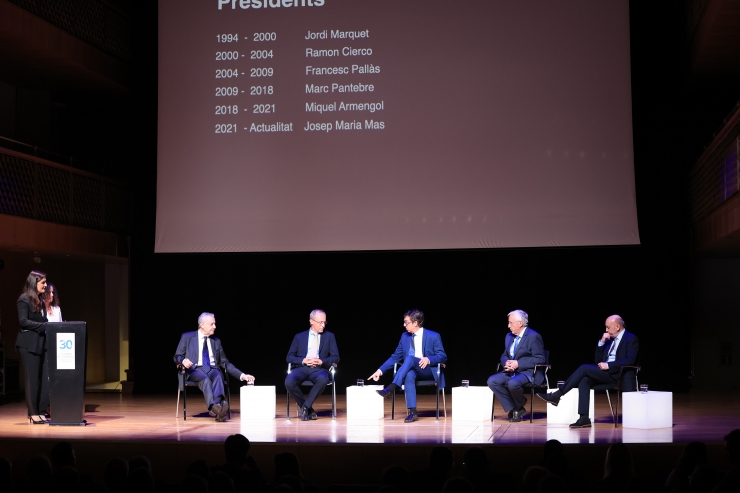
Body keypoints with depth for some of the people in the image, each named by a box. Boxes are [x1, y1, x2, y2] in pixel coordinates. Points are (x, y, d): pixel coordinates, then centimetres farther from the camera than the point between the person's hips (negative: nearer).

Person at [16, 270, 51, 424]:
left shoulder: (40, 300, 16)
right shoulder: (24, 299, -8)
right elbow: (23, 321, -16)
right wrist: (45, 326, -19)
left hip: (41, 343, 7)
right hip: (29, 344, -7)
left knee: (45, 378, 1)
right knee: (32, 379, -2)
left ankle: (41, 411, 7)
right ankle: (33, 413, 5)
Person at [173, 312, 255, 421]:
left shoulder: (216, 341, 19)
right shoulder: (187, 337, 10)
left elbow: (225, 363, 20)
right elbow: (177, 357, 10)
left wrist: (242, 375, 9)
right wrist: (183, 360, -16)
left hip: (212, 370, 2)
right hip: (195, 370, -2)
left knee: (218, 376, -35)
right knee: (205, 379, -37)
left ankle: (216, 408, -58)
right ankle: (214, 406, -60)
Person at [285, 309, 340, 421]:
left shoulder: (329, 336, 16)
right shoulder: (299, 337, 16)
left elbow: (335, 358, 9)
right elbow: (289, 357, 11)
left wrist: (321, 361, -10)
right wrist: (303, 360, -9)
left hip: (319, 369, -1)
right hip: (301, 368, 1)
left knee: (323, 380, -38)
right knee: (289, 381, -33)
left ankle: (305, 407, -19)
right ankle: (309, 410, -13)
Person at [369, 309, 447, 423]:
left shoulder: (434, 336, -4)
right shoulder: (405, 336, 9)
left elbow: (443, 357, -5)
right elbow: (395, 357, 12)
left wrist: (428, 359, -25)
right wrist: (380, 370, 2)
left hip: (429, 372, -3)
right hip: (411, 370, 3)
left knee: (410, 358, -34)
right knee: (409, 375, -37)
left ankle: (391, 388, -43)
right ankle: (412, 412, -43)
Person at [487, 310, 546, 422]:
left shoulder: (534, 337, -10)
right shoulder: (509, 336, 15)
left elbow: (539, 359, -14)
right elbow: (504, 355, 21)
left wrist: (518, 364, -20)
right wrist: (506, 363, -6)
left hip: (528, 372, -8)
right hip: (511, 371, 8)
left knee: (513, 383, -36)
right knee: (492, 381, -16)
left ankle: (519, 405, -3)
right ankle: (513, 409, -8)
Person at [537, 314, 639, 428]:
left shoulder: (631, 339, -1)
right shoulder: (610, 339, 22)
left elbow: (630, 361, -17)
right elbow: (598, 360, 20)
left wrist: (608, 365, -20)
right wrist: (601, 342, 7)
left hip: (617, 374, -8)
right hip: (604, 372, 8)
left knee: (584, 368, -22)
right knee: (584, 381, -22)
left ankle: (556, 395, -18)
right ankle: (584, 418, -28)